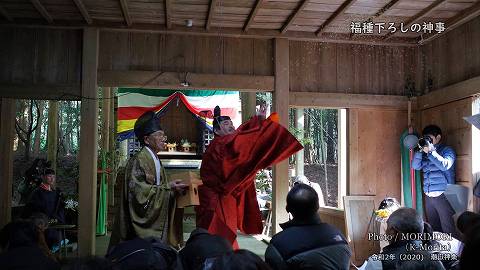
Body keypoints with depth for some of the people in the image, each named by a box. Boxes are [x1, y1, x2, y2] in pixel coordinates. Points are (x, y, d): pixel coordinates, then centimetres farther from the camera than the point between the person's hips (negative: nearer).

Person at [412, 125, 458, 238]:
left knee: (448, 231, -5)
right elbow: (415, 166, 4)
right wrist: (419, 151, -7)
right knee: (433, 229, 12)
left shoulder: (447, 150, 1)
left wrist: (431, 151, -19)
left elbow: (445, 165, -17)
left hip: (443, 196, -5)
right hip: (429, 197, 5)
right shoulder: (425, 153, 15)